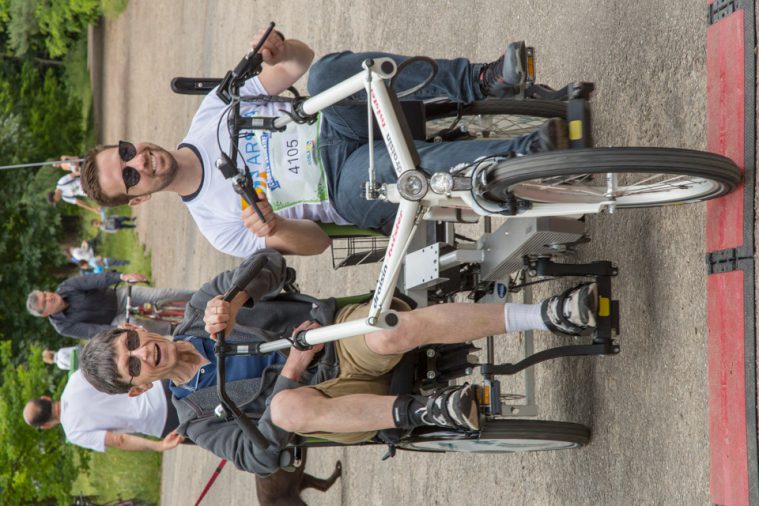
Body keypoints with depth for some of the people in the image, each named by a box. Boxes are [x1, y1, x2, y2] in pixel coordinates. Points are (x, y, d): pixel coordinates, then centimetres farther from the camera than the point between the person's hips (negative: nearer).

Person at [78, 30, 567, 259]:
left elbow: (303, 62, 9)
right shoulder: (218, 224, -1)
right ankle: (525, 153, -42)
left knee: (327, 73, -31)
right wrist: (274, 231, -28)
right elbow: (318, 240, -4)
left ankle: (479, 81, -33)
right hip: (350, 185, -3)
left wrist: (280, 51, -17)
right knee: (380, 168, -43)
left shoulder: (211, 114, 8)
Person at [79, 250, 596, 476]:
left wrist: (231, 301, -25)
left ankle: (550, 314, -39)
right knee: (288, 405, -40)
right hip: (331, 395, -2)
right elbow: (259, 457, -8)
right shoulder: (196, 416, 3)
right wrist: (289, 373, -16)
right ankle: (417, 412, -37)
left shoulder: (199, 312, 7)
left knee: (391, 334, -36)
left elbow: (271, 262, -4)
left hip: (345, 336, 2)